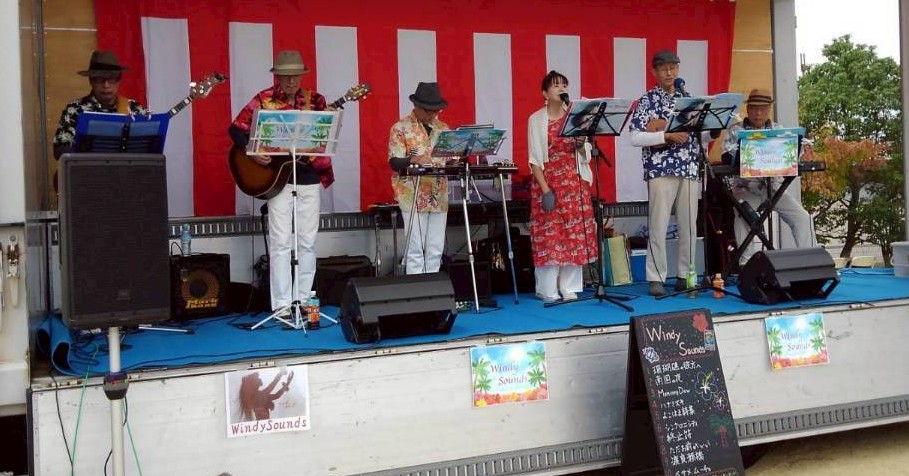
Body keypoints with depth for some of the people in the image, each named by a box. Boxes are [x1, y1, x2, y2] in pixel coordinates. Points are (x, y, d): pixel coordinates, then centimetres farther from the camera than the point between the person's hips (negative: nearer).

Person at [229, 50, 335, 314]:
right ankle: (282, 303, 1)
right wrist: (252, 152, -16)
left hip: (309, 177, 3)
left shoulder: (315, 100, 7)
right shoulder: (263, 100, 0)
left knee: (308, 241, 6)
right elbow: (236, 129, -2)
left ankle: (303, 298, 16)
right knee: (281, 241, -3)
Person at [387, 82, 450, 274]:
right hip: (413, 197, -5)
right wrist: (414, 159, -28)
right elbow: (394, 162, -9)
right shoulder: (401, 128, -1)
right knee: (416, 249, -6)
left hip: (439, 197, 5)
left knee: (436, 251, 6)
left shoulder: (443, 128, 15)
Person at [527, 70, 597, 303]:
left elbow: (586, 153, 11)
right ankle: (548, 290, 1)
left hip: (574, 182, 4)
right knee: (549, 235, -5)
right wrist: (545, 190, -13)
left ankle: (569, 287, 8)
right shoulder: (536, 119, 0)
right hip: (548, 182, -3)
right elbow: (535, 158, -5)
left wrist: (580, 144, -13)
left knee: (575, 234, 1)